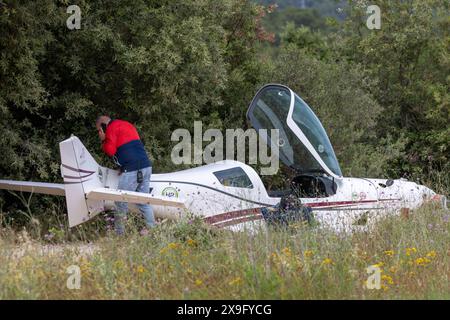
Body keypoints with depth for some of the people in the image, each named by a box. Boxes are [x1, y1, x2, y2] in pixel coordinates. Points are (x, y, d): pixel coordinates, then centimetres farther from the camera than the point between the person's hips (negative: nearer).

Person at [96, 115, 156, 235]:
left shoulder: (112, 128, 0)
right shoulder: (127, 125, 26)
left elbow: (110, 150, -6)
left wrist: (103, 140, 8)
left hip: (131, 170, -8)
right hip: (146, 166, 8)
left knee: (121, 203, -1)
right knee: (144, 202, 13)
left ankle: (119, 233, 1)